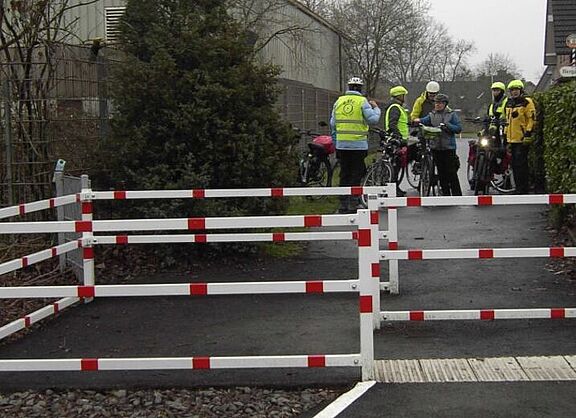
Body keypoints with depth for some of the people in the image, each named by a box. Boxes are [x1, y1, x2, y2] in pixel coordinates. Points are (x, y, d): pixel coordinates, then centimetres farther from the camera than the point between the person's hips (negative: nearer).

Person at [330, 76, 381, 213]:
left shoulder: (339, 101, 7)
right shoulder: (362, 101, -5)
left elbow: (333, 123, 9)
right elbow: (373, 119, -10)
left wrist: (335, 140, 21)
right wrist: (376, 108, 8)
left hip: (341, 144, 4)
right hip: (358, 144, -4)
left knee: (344, 174, 10)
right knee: (356, 175, 2)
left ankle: (343, 205, 12)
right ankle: (353, 204, -1)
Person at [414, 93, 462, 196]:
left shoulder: (451, 114, 2)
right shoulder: (432, 115, 11)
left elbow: (458, 128, -4)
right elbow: (425, 120, -5)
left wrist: (447, 125, -17)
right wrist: (418, 120, -27)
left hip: (449, 148, -4)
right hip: (436, 147, 4)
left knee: (452, 172, -6)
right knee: (441, 172, 9)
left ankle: (457, 194, -1)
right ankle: (445, 193, 17)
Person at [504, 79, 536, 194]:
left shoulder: (526, 102, -5)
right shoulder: (509, 103, 18)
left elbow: (532, 119, -11)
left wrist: (528, 133, -17)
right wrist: (505, 135, 23)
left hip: (522, 139, -8)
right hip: (512, 139, 8)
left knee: (521, 164, -10)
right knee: (514, 164, 11)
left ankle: (523, 190, -7)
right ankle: (518, 188, 19)